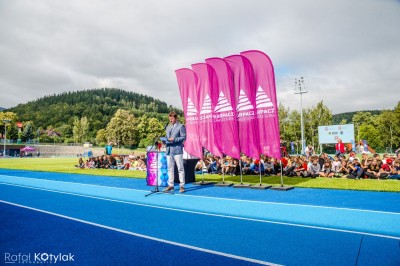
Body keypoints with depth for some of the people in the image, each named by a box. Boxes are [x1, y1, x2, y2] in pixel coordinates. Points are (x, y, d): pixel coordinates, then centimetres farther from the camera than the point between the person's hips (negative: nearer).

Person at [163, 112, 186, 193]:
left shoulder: (181, 126, 1)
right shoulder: (168, 127, 22)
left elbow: (184, 137, -7)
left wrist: (174, 139, -16)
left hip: (177, 150, -6)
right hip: (169, 150, 7)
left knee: (180, 168, -3)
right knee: (170, 169, 10)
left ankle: (182, 186, 2)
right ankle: (170, 185, 18)